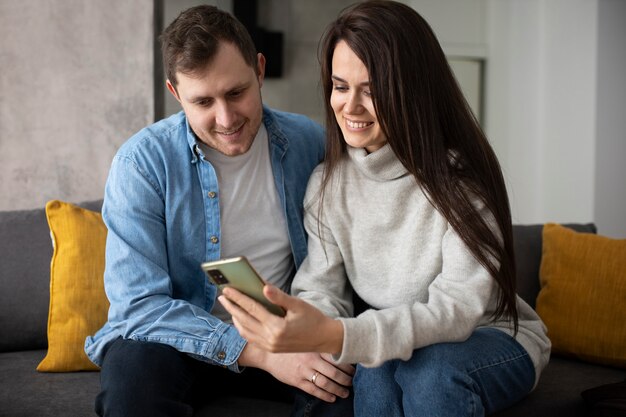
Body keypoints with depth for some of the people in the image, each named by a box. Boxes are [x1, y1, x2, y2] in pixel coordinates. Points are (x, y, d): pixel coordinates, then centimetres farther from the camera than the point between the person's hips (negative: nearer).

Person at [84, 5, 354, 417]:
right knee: (135, 366, -36)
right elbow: (138, 305, -20)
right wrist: (259, 353, -30)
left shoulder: (309, 141, -5)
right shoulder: (141, 162, -15)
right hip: (182, 342, -3)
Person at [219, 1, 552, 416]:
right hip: (392, 340, 3)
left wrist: (334, 336, -47)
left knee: (431, 368, -35)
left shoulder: (461, 179, -20)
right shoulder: (327, 183, -4)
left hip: (493, 339, -3)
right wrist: (299, 330, -35)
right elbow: (322, 288, -8)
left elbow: (456, 309, -31)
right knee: (376, 368, -31)